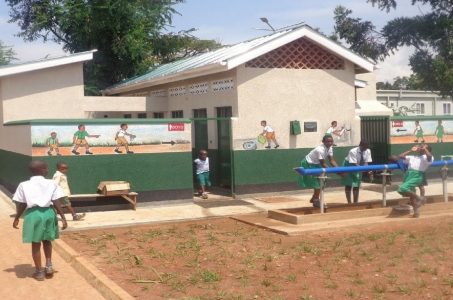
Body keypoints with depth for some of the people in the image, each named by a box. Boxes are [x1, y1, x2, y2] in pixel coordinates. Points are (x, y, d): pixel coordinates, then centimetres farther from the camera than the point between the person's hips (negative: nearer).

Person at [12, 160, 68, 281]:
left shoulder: (24, 185, 1)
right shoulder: (51, 184, 0)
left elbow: (22, 205, 2)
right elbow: (56, 203, -3)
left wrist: (16, 219, 14)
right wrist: (63, 218, 1)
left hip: (33, 214, -1)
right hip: (48, 213, 1)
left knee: (35, 243, 10)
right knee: (47, 240, 24)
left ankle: (39, 272, 18)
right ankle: (49, 264, 16)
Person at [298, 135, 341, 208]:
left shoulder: (330, 148, -7)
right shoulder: (320, 150, -33)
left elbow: (332, 160, -7)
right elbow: (323, 164, -28)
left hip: (316, 164, 9)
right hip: (308, 164, -9)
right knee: (317, 183, -10)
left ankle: (313, 199, 27)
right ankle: (316, 201, 2)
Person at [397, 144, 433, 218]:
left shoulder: (426, 157, 9)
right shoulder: (412, 157, 29)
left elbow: (429, 156, -15)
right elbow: (401, 156, 28)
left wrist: (424, 149, 2)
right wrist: (410, 150, 26)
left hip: (417, 175, -7)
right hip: (408, 174, 7)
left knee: (402, 189, -26)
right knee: (411, 194, 5)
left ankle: (419, 198, -8)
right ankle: (416, 211, 16)